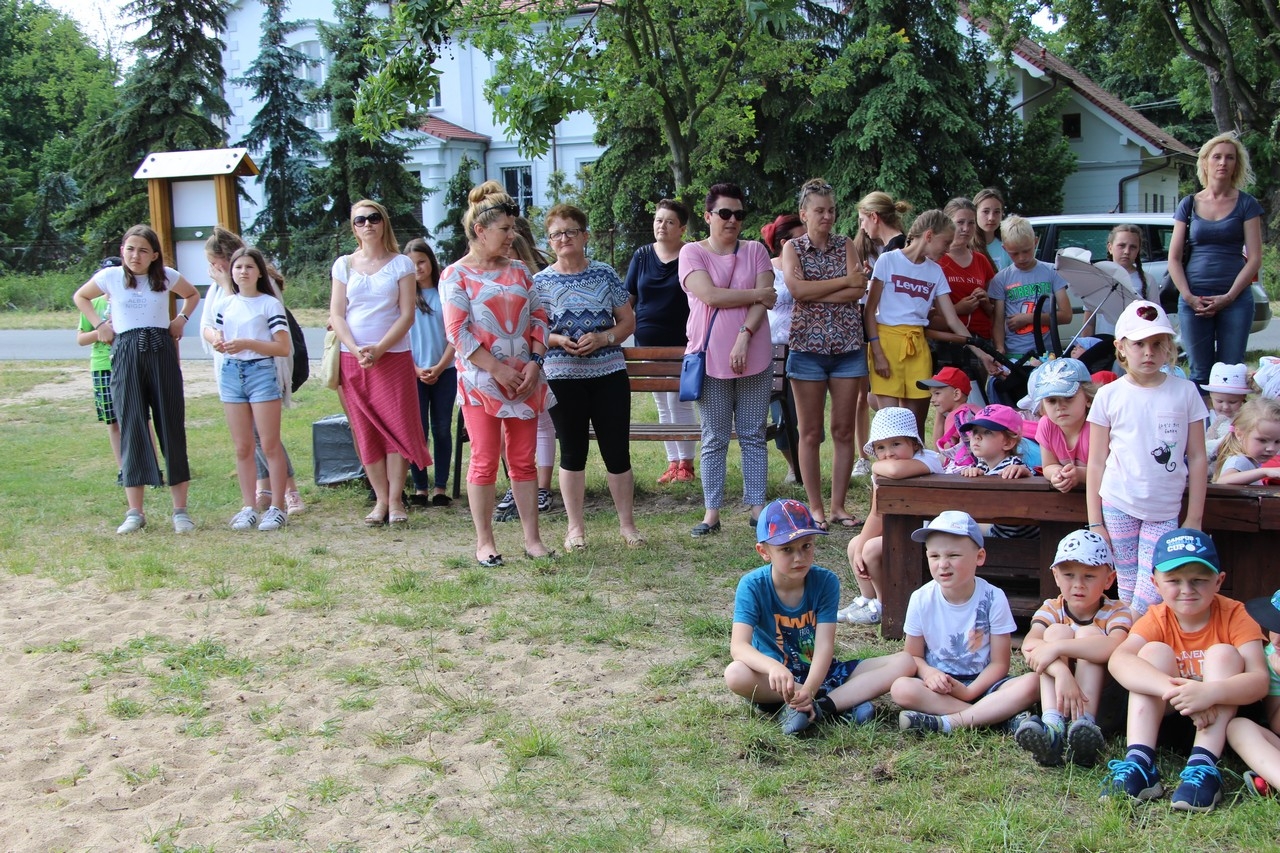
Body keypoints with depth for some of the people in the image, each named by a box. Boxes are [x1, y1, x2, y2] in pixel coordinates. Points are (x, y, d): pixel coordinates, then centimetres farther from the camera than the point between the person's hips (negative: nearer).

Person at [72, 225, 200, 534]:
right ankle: (134, 512, 2)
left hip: (162, 353, 1)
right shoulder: (109, 277, 2)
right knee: (132, 428, -3)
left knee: (171, 427, 0)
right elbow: (80, 296, 21)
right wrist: (99, 324, 8)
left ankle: (180, 510, 4)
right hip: (126, 355, 0)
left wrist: (182, 319, 8)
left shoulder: (167, 276, 4)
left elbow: (192, 295, 24)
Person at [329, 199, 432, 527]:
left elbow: (407, 315, -4)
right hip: (353, 360, 2)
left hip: (393, 357, -2)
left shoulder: (400, 264, 2)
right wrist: (356, 350, -12)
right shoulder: (344, 265, 8)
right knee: (366, 433, 3)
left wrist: (379, 349, -14)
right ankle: (380, 500, 9)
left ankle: (395, 500, 1)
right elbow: (336, 315, 4)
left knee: (396, 427, -5)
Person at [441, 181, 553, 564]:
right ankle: (484, 542, 10)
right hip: (480, 382, -4)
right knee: (485, 461, 1)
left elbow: (538, 319, 11)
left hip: (525, 380, 4)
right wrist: (497, 369, -15)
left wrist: (535, 362, -5)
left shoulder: (518, 271, 12)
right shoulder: (456, 275, -3)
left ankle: (532, 538, 14)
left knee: (523, 460, 8)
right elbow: (457, 332, -10)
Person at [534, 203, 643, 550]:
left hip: (609, 374, 0)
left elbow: (628, 322, 7)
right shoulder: (541, 281, 3)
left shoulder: (605, 274, 4)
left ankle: (627, 523, 16)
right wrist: (557, 340, -14)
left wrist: (603, 338, -11)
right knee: (573, 452, 8)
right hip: (563, 377, 0)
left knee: (617, 450, 2)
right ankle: (575, 526, 18)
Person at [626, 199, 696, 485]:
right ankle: (673, 462, 19)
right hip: (648, 342, 4)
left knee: (679, 402, -4)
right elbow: (628, 299, 9)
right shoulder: (642, 256, 5)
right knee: (662, 405, 11)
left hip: (681, 343, -4)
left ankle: (686, 463, 9)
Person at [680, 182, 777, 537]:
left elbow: (764, 300, -3)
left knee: (753, 437, 7)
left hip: (754, 358, 2)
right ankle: (711, 512, 10)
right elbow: (710, 295, -13)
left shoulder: (755, 251, 8)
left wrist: (744, 337, -17)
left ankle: (757, 506, 14)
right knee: (714, 440, 5)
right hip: (711, 358, -2)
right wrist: (757, 295, -6)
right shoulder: (692, 252, 1)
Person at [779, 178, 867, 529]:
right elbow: (797, 289, -14)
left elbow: (858, 291, -6)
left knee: (844, 430, 4)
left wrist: (814, 293, -12)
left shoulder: (845, 245, 10)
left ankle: (838, 506, 12)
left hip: (848, 346, 2)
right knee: (810, 432, 2)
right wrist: (844, 281, -9)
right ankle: (815, 508, 10)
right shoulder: (792, 248, 5)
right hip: (807, 346, -2)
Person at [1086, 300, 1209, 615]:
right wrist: (1094, 523, 0)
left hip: (1165, 511, 0)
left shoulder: (1185, 392, 2)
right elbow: (1096, 462, 3)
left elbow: (1198, 458, 4)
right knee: (1127, 590, 5)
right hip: (1118, 505, 0)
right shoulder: (1109, 395, 1)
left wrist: (1194, 518, 1)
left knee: (1150, 598, -7)